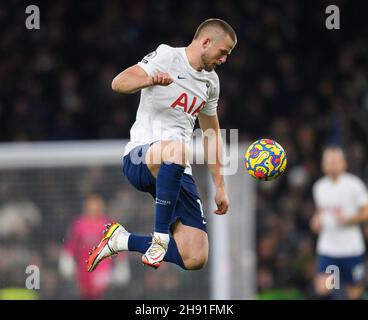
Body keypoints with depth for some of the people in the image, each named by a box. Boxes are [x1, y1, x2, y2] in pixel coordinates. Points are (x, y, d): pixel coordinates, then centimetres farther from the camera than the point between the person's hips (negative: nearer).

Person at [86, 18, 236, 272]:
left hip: (179, 172, 7)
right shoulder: (167, 57, -4)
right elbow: (119, 83, -18)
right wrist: (151, 79, -38)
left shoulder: (210, 81, 18)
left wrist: (220, 188, 26)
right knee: (175, 150, -45)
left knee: (196, 259, -9)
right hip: (139, 159, -7)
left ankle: (121, 241, 11)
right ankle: (160, 238, -32)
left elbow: (212, 135, 28)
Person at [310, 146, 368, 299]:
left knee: (354, 293, 6)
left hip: (351, 248, -3)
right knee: (322, 289, -15)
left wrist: (348, 219, -23)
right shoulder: (319, 187, 7)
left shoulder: (354, 184, -8)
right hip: (327, 249, 3)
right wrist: (317, 220, 4)